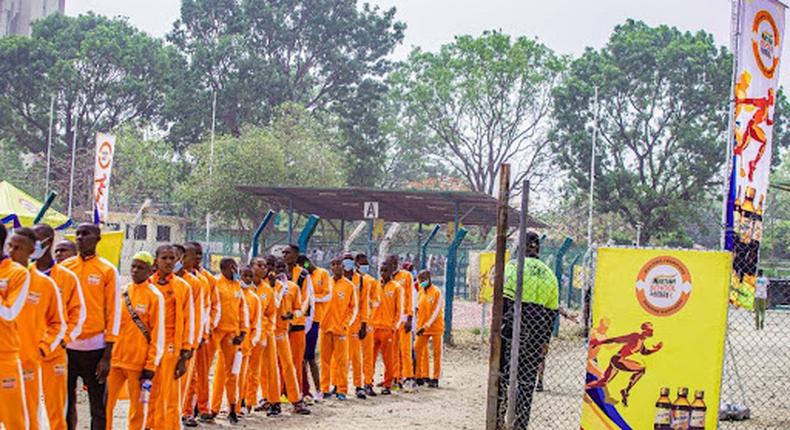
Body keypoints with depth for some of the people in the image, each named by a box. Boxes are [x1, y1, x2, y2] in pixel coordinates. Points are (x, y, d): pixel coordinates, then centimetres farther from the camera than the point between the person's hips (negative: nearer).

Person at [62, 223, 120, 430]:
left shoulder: (108, 270, -1)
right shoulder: (64, 267, 7)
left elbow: (114, 313, -2)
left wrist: (107, 356, -7)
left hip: (94, 348, -3)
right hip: (66, 347, 3)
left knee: (98, 407, 2)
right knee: (65, 403, 8)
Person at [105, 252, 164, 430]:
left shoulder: (154, 296, -5)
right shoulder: (123, 291, 9)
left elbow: (158, 334, -7)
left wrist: (150, 368, -10)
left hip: (139, 362, -4)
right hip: (115, 359, 4)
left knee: (138, 406, 4)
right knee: (106, 403, 2)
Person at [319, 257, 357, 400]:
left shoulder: (349, 285, 1)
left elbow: (353, 307, 3)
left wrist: (346, 323, -6)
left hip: (341, 328, -2)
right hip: (326, 327, 2)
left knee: (342, 360, -1)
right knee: (325, 359, 6)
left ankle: (342, 390, 4)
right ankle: (325, 389, 12)